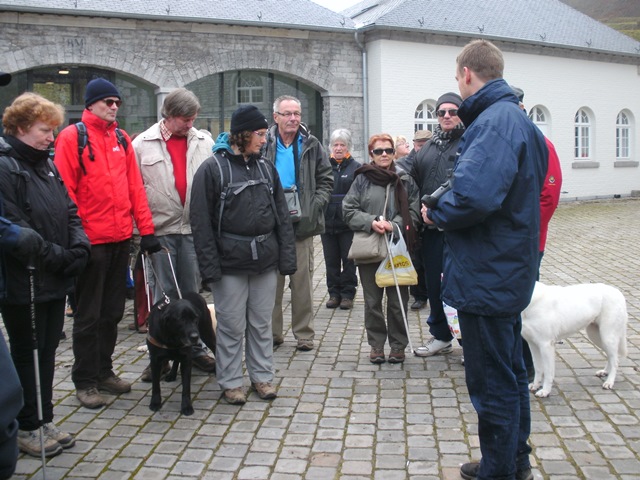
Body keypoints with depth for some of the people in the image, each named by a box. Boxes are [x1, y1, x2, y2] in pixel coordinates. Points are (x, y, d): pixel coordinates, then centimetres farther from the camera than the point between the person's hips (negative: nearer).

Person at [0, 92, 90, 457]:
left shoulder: (47, 165, 12)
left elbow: (70, 212, 15)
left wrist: (79, 246, -2)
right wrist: (57, 256, -18)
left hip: (56, 280, 8)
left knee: (47, 350, 15)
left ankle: (44, 420, 28)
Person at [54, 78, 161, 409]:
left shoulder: (122, 139, 11)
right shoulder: (72, 137, -6)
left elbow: (135, 187, 9)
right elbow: (65, 190, -11)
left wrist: (146, 229, 5)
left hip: (120, 239, 6)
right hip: (91, 241, -6)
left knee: (112, 311, 15)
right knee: (88, 315, 4)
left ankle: (104, 370, 29)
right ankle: (85, 381, 15)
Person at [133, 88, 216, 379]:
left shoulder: (204, 142, 5)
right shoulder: (143, 144, 0)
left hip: (195, 228, 2)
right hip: (161, 229, -2)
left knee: (192, 292, 11)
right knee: (164, 293, 6)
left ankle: (195, 348, 22)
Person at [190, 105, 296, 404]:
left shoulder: (266, 167, 10)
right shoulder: (212, 169, -5)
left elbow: (281, 215, 11)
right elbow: (201, 222, -8)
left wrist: (286, 258, 5)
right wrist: (210, 266, -13)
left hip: (265, 261, 4)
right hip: (230, 264, -4)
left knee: (261, 324, 13)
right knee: (232, 326, 4)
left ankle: (262, 376, 26)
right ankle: (230, 382, 19)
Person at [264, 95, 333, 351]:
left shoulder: (311, 145, 5)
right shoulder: (264, 144, 1)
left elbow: (326, 180, 9)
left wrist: (315, 205, -4)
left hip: (302, 224, 0)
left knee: (302, 281, 4)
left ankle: (304, 333, 15)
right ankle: (273, 332, 19)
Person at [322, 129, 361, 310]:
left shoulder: (356, 167, 0)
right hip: (327, 222, 3)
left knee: (348, 260, 5)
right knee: (331, 260, 10)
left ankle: (347, 294, 15)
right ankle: (334, 293, 20)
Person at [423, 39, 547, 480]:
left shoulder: (495, 121, -20)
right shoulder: (517, 118, 13)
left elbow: (474, 194, -35)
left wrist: (437, 213, -15)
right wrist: (445, 210, 9)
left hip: (487, 277, -11)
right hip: (510, 270, 11)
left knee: (492, 383, 3)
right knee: (510, 370, 21)